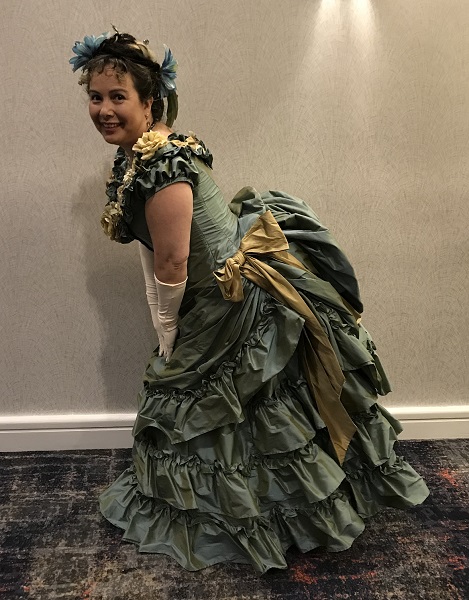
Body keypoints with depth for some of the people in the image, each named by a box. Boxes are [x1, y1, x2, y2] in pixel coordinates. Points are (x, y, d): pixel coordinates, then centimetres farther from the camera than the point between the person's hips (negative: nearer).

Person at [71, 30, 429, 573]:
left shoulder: (160, 165, -25)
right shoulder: (132, 158, 7)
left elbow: (171, 265, -23)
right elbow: (150, 249, 12)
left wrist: (168, 338, -6)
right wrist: (167, 331, 13)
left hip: (246, 299, -10)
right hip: (218, 300, 10)